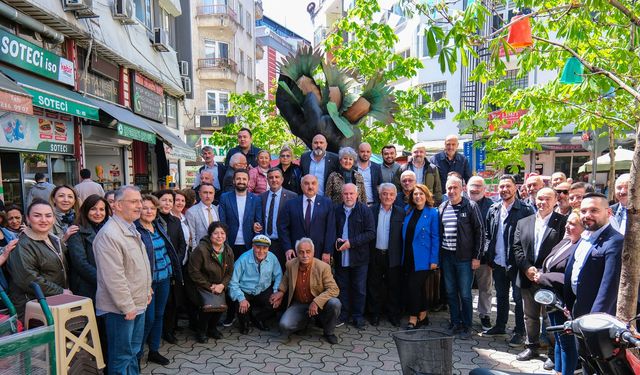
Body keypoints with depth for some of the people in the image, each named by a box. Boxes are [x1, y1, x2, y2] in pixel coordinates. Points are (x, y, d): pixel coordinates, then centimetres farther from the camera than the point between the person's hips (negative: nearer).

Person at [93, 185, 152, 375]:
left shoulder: (132, 229, 9)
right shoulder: (109, 234, -21)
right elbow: (114, 277, -24)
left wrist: (146, 290, 17)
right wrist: (127, 306, -20)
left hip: (138, 303, 9)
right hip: (121, 308, -9)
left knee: (134, 350, 22)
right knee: (121, 356, 7)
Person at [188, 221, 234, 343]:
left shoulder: (228, 251, 1)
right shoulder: (201, 249, -18)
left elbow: (229, 272, 6)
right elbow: (194, 272, -16)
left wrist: (222, 285, -12)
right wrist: (209, 286, -14)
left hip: (219, 287, 5)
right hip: (201, 287, -5)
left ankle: (212, 328, 16)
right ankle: (201, 331, 5)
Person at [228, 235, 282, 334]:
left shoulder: (272, 258, -10)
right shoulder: (243, 259, -19)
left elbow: (278, 276, 2)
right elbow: (233, 282, -18)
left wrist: (276, 292, -12)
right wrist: (241, 299, -28)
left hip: (264, 291, 3)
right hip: (245, 292, -3)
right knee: (242, 308, -28)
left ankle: (256, 316, 13)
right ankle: (245, 322, 12)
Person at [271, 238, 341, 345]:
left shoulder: (323, 267, -17)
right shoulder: (290, 265, -6)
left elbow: (334, 289, -21)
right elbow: (286, 278, 17)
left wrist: (316, 302, -32)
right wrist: (281, 291, -1)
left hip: (318, 305, -2)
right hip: (298, 305, 2)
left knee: (335, 303, -32)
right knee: (284, 326, -22)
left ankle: (328, 332, -1)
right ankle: (306, 320, 13)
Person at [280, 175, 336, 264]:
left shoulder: (327, 203, 3)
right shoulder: (291, 204, 6)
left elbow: (330, 229, 0)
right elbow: (283, 228, 6)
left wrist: (327, 251, -6)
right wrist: (287, 248, -4)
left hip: (319, 254, -1)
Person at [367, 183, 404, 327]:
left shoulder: (400, 213, 0)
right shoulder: (371, 210, 2)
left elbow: (403, 235, -2)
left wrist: (402, 255, -7)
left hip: (393, 256, -1)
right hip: (375, 255, 1)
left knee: (394, 286, 8)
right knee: (374, 286, 10)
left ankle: (393, 314, 23)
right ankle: (375, 314, 24)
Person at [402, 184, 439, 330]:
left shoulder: (432, 213, -8)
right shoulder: (408, 211, 6)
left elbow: (435, 237, -9)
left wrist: (434, 259, -11)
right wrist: (404, 255, 7)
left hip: (422, 258, -5)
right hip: (408, 256, 5)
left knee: (414, 286, -6)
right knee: (418, 286, 14)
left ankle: (413, 319, 7)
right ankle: (423, 316, 28)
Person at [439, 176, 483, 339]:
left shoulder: (471, 206, -6)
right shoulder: (442, 208, 8)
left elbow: (479, 232, -6)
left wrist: (476, 257, -9)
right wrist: (437, 256, 9)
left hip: (465, 258, -4)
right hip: (446, 257, 5)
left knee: (465, 294, 3)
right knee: (451, 293, 12)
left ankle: (466, 326, 18)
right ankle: (455, 323, 25)